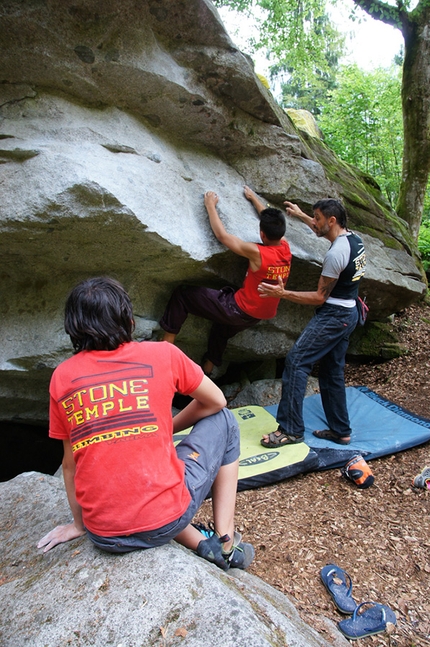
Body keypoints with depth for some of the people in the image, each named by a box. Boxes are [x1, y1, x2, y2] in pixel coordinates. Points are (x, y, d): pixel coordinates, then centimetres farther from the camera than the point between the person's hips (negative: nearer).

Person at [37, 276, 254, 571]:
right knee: (223, 420, 19)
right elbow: (216, 402, 9)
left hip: (105, 537, 3)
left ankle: (201, 543, 16)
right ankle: (225, 540, 18)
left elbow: (70, 463, 9)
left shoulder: (61, 377, 0)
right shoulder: (161, 354, -6)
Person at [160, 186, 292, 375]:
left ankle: (168, 341, 2)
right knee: (222, 326, 37)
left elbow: (222, 235, -18)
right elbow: (274, 224, 13)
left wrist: (210, 205, -5)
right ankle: (209, 367, 42)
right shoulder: (285, 248, -6)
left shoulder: (257, 253, -25)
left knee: (183, 293, -2)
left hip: (240, 310, -8)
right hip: (261, 315, 8)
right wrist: (254, 198, 24)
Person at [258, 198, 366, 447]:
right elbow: (326, 231, 30)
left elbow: (320, 297, -17)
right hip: (348, 314, 10)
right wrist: (301, 215, 36)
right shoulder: (354, 238, 7)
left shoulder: (336, 253, -21)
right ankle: (340, 431, 23)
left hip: (332, 316, -10)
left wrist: (283, 293, -19)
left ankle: (291, 429, -10)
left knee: (296, 362, -12)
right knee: (332, 371, 15)